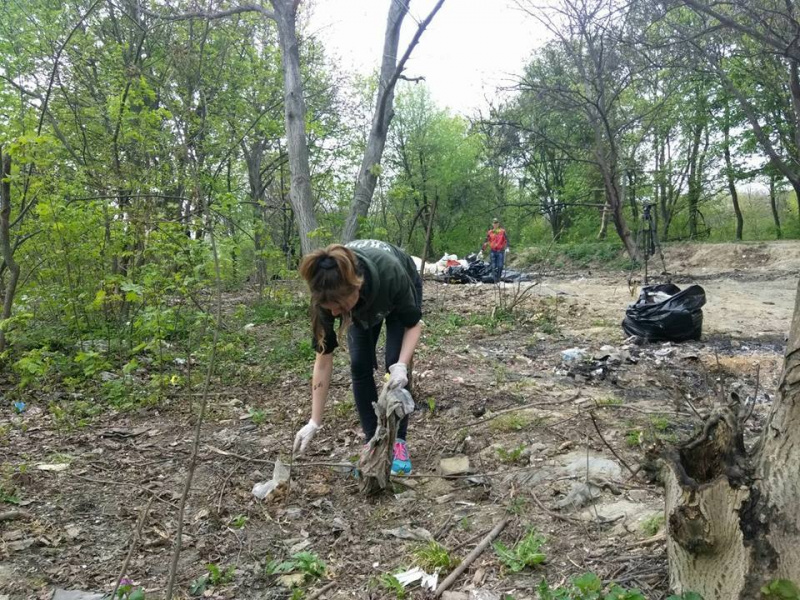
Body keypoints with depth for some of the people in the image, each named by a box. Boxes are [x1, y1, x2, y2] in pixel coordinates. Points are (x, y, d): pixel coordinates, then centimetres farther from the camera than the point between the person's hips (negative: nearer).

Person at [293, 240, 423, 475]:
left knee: (395, 364, -14)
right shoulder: (328, 293, -36)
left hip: (400, 293, -2)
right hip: (362, 305, 2)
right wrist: (314, 422, -23)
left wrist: (402, 365, -40)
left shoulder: (391, 273, -45)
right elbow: (324, 359, -26)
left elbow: (414, 323, -24)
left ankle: (398, 442, 0)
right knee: (360, 365, -10)